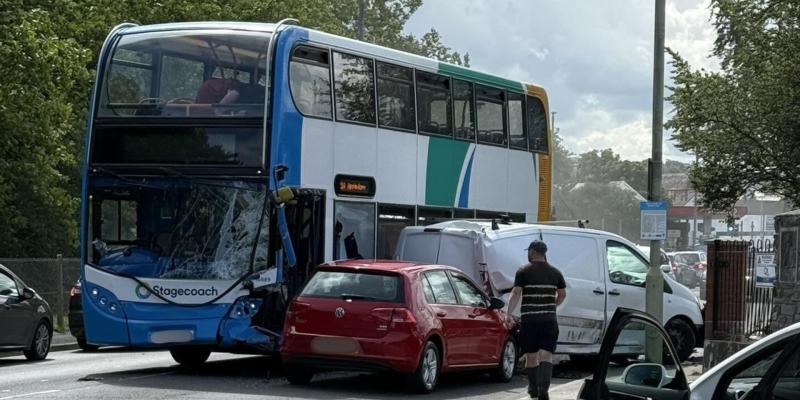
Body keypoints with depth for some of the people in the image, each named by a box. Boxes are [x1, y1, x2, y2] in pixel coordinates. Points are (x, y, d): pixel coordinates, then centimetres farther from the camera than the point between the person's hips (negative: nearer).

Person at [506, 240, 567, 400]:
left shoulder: (524, 271, -3)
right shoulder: (555, 272, 8)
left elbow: (515, 294, -11)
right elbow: (562, 295, 14)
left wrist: (508, 314, -8)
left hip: (529, 320, -1)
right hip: (549, 319, 1)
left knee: (531, 355, 12)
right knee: (546, 355, -4)